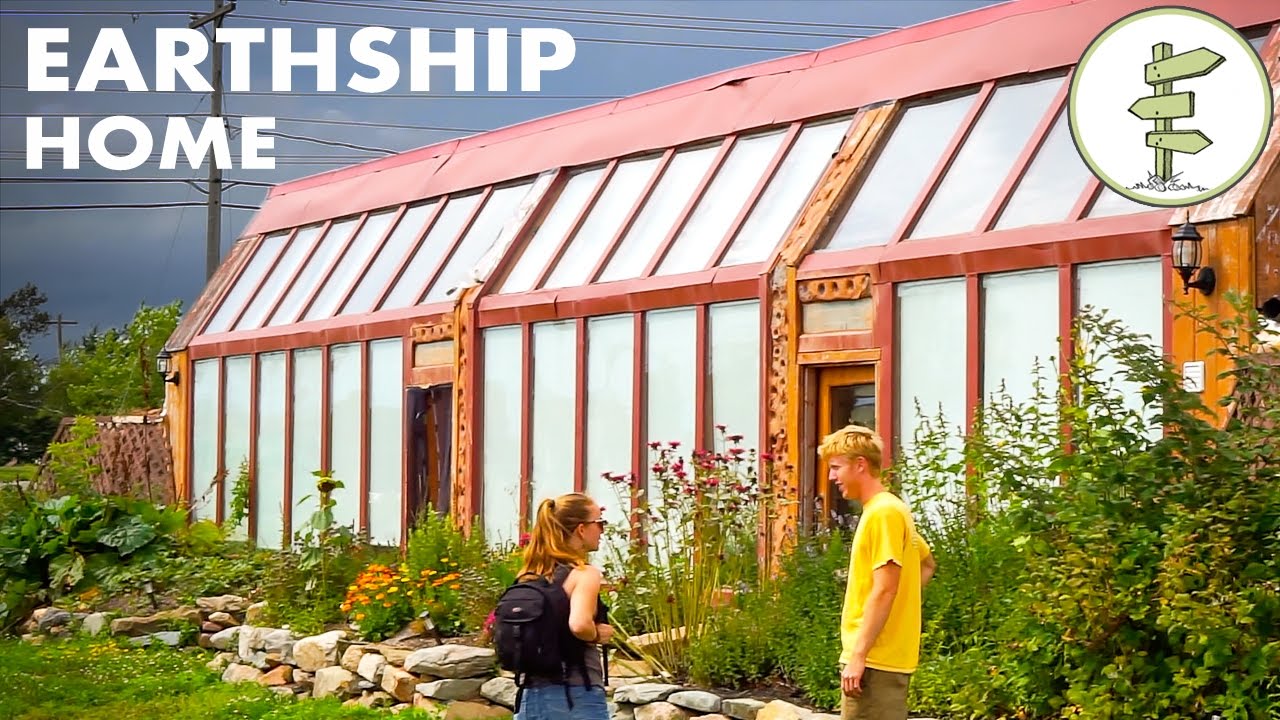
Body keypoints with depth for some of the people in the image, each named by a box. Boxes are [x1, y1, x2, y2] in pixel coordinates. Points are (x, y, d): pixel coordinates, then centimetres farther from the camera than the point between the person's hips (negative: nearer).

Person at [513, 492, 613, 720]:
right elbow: (579, 624, -27)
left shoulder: (530, 576, 11)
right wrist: (599, 634, -8)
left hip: (532, 697, 7)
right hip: (577, 697, -7)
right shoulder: (584, 573, -10)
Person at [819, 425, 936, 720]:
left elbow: (884, 590, -20)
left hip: (874, 660, -10)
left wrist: (858, 655, -20)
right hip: (891, 658, 10)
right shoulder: (892, 510, 16)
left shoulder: (883, 513, -14)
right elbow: (927, 564, 29)